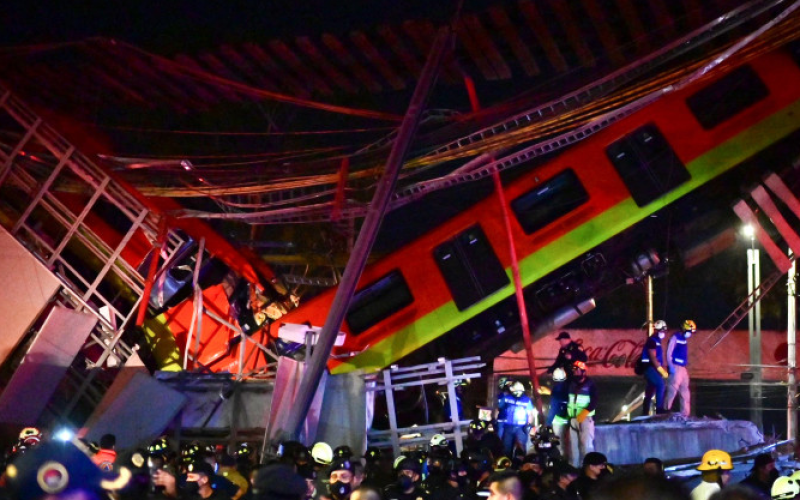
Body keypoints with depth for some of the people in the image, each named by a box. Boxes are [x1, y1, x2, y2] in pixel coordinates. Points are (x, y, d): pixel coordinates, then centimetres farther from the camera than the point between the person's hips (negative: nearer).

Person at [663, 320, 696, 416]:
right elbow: (669, 353, -14)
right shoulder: (675, 337, -8)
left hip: (683, 368, 9)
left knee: (685, 392, 9)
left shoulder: (684, 339, 18)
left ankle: (685, 414, 12)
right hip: (675, 368, -9)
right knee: (672, 390, -14)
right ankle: (666, 410, -13)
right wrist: (671, 366, -22)